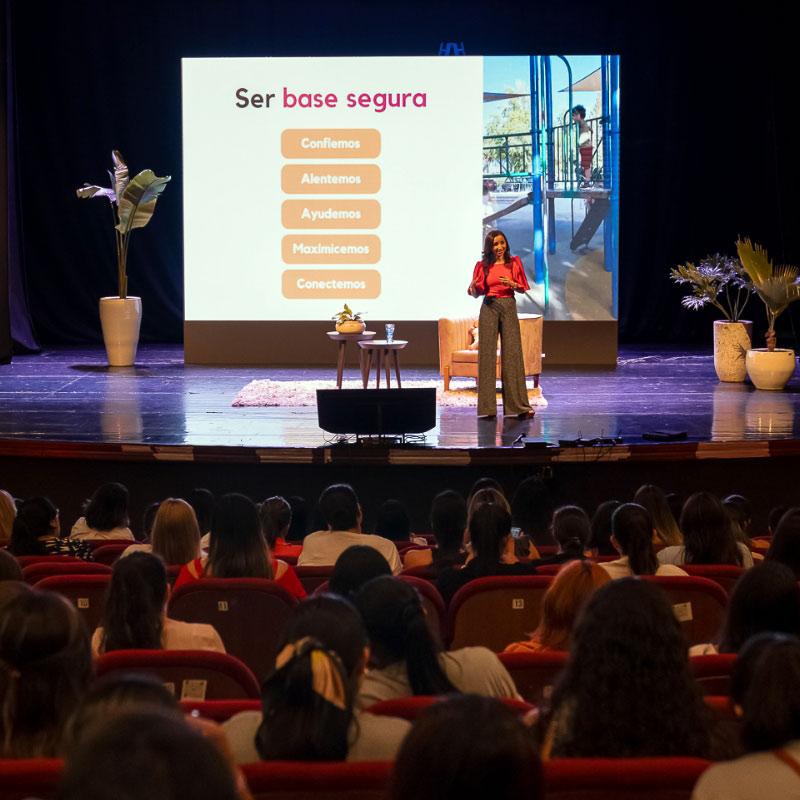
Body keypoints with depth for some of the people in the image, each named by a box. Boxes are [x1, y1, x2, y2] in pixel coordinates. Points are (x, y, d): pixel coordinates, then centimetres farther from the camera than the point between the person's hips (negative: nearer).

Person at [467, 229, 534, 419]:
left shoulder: (514, 263, 6)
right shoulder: (482, 266, 6)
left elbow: (522, 288, 7)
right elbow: (476, 294, 9)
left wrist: (512, 284, -13)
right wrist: (473, 287, -14)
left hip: (509, 307, 0)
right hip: (489, 308, 0)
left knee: (512, 354, -4)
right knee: (487, 353, -3)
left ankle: (519, 406, -2)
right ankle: (488, 407, 0)